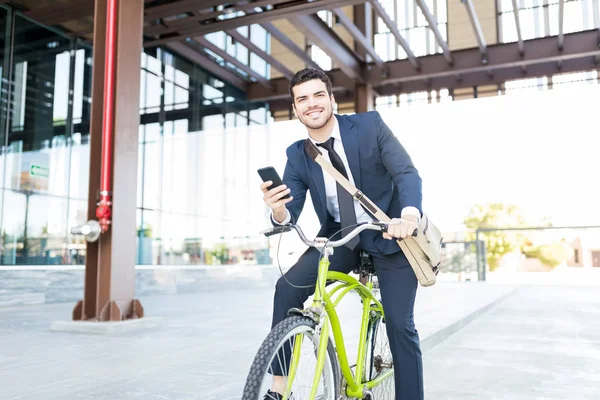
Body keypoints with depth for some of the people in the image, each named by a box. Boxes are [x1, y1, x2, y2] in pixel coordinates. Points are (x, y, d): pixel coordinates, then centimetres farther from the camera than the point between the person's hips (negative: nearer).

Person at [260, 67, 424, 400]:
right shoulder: (297, 155, -5)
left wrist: (410, 214, -40)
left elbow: (406, 171, -19)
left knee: (400, 323, -7)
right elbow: (290, 216, -9)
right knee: (288, 287, -18)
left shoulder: (369, 125, -12)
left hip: (390, 233, -2)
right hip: (340, 236, 2)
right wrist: (277, 210, -35)